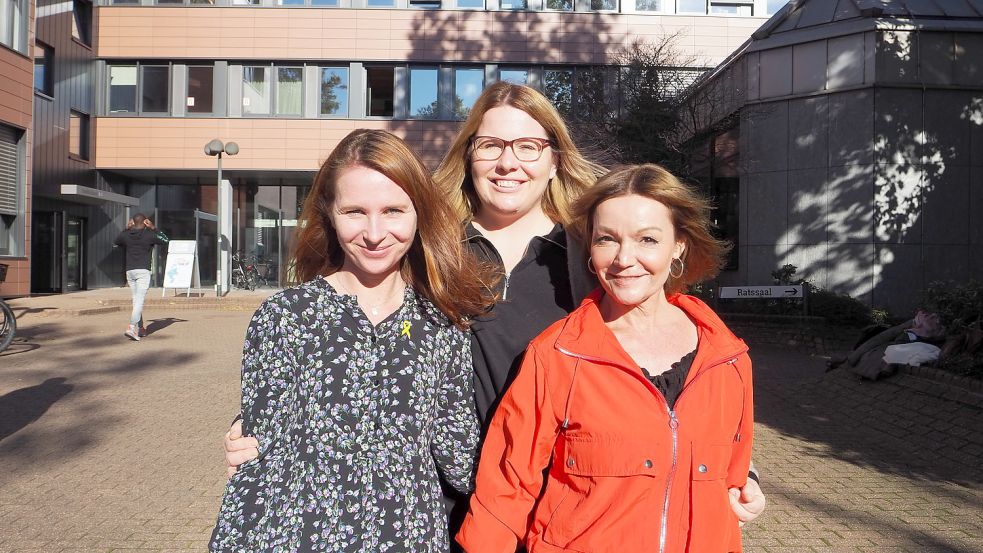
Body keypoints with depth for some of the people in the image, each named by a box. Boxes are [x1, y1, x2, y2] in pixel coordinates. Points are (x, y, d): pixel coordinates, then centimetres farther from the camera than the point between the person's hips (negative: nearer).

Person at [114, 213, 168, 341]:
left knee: (136, 300, 13)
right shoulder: (149, 235, -4)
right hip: (143, 271, -5)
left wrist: (126, 229, 26)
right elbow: (165, 240, 12)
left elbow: (115, 242, 28)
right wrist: (153, 228, 11)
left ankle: (140, 328, 17)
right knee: (140, 300, -10)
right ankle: (131, 328, -23)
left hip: (129, 271, 5)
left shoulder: (126, 235, 6)